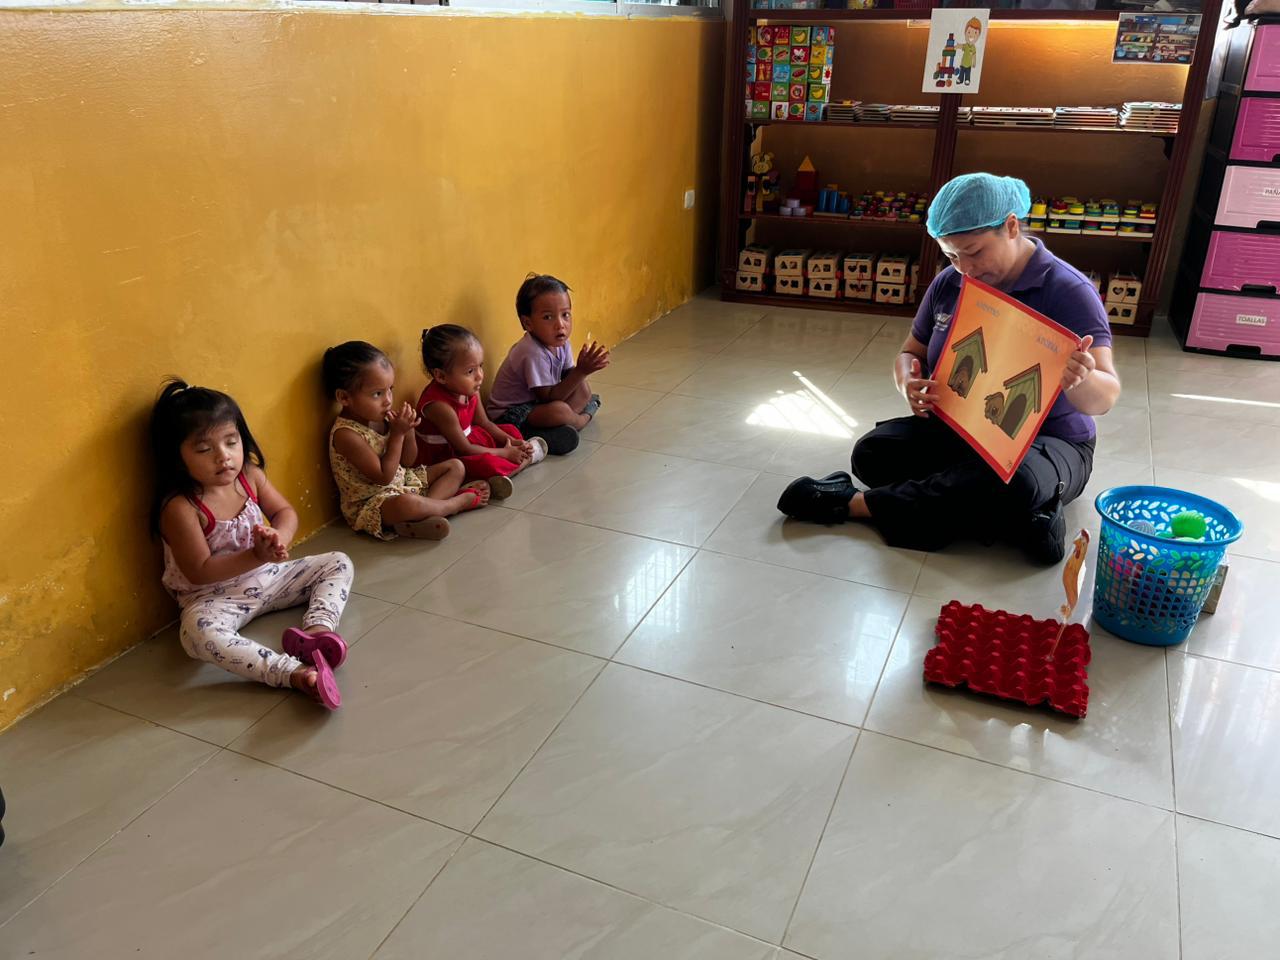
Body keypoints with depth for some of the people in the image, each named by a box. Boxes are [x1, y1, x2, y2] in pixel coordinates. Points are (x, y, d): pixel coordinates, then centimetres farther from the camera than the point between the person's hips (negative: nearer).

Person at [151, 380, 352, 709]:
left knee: (338, 564, 1)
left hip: (267, 576, 7)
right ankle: (293, 672, -50)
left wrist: (278, 538, -23)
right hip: (214, 595, -6)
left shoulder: (250, 475, -6)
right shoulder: (180, 507, -22)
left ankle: (318, 629, -27)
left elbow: (286, 512, 1)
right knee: (197, 632, -39)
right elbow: (200, 572, -22)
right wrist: (257, 556, -32)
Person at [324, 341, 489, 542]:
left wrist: (407, 431, -12)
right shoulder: (346, 434, -24)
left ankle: (426, 513, -18)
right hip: (369, 503, -9)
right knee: (405, 503, -41)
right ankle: (460, 501, -13)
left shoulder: (382, 416, -1)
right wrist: (397, 434, -21)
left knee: (455, 466, 9)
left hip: (401, 480, 9)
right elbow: (384, 477, -24)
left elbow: (407, 461, 7)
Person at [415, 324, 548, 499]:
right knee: (486, 463, -32)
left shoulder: (470, 390, -8)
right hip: (444, 457, -10)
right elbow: (464, 449, -25)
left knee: (511, 430, 18)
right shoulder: (439, 405, -32)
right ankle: (526, 459, -6)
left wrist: (511, 442, -7)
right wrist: (504, 453, -18)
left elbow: (485, 424, 8)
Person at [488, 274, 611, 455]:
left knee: (583, 389, -1)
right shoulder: (533, 353, -29)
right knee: (559, 410, -32)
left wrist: (585, 366, -17)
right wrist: (581, 371, -31)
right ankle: (582, 419, -1)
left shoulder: (560, 343, -3)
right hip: (509, 414, -9)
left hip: (536, 402, 9)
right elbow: (550, 398, -27)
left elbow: (568, 379, 2)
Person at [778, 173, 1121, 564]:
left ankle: (855, 503, -26)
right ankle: (1023, 519, -21)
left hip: (1046, 441, -5)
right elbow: (911, 353, 11)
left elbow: (1105, 397, -23)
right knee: (872, 453, -23)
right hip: (955, 429, 5)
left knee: (1014, 485, -40)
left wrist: (1078, 381, -50)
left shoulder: (1068, 291, -16)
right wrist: (909, 384, -17)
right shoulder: (949, 283, 1)